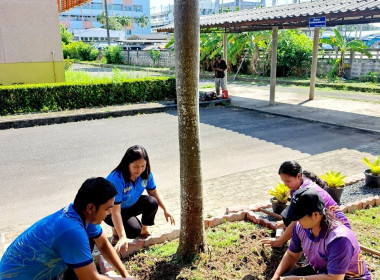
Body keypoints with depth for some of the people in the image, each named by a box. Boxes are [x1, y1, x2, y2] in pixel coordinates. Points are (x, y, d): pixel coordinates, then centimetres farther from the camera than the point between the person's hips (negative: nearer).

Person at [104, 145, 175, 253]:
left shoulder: (146, 174, -18)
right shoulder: (117, 179, -36)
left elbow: (154, 192, 0)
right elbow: (115, 211, -37)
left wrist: (165, 209, -12)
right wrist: (122, 237, -41)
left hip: (131, 205, 6)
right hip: (111, 210, -5)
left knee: (152, 202, -24)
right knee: (134, 230, -29)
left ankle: (144, 230, 4)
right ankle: (115, 230, 5)